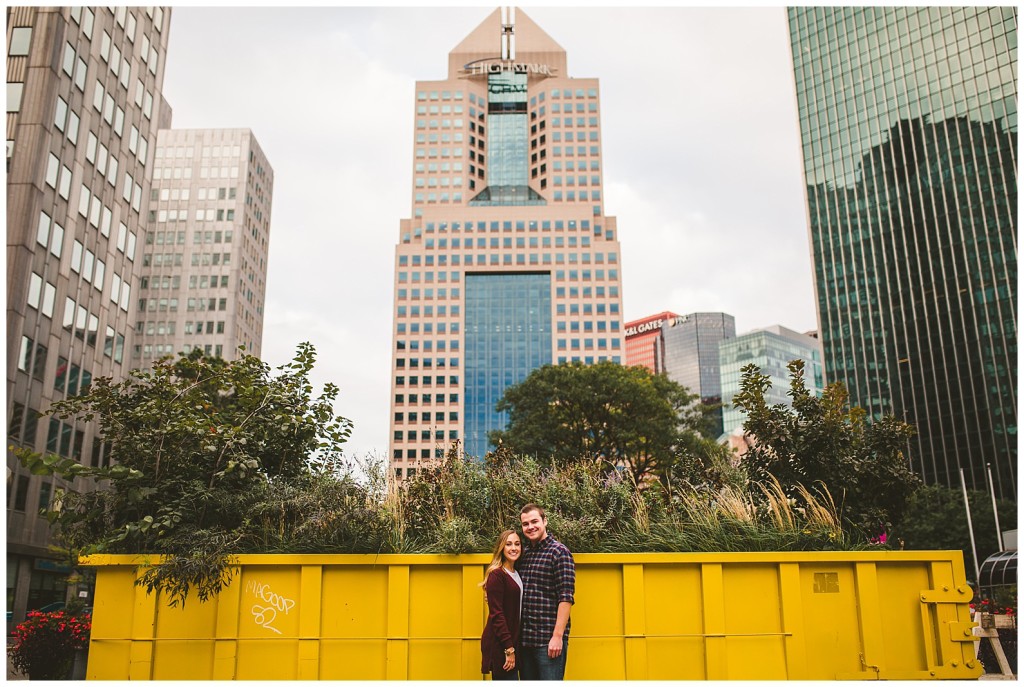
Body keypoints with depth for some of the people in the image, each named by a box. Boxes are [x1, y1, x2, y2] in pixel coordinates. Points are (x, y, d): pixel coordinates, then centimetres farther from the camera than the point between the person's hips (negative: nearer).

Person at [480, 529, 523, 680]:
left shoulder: (517, 573, 12)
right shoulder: (497, 575, -13)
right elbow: (496, 614, -16)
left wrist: (512, 646, 5)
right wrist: (509, 648, -17)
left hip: (511, 641, 8)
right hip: (499, 645, -8)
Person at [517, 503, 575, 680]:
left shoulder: (559, 552, -7)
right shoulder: (523, 554, 12)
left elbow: (566, 598, -13)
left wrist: (558, 636, -17)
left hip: (549, 639, -6)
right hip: (525, 639, 6)